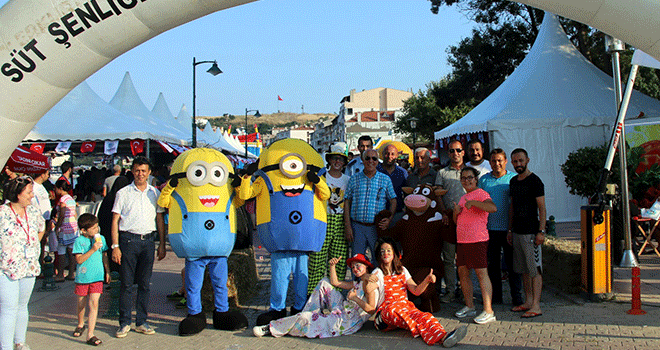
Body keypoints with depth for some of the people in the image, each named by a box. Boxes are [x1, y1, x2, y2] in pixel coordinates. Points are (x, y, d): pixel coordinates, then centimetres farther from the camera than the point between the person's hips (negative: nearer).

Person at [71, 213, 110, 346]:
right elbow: (79, 260, -15)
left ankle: (90, 334, -10)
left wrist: (107, 271, 14)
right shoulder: (79, 241, -7)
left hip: (97, 277, 1)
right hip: (82, 277, -1)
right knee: (81, 303, 16)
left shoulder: (101, 238, 5)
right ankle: (80, 324, 45)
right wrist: (92, 250, -22)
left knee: (94, 304, -11)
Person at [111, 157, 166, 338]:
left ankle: (141, 322, 14)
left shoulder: (155, 193, 10)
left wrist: (162, 245, 8)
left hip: (148, 241, 2)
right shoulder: (123, 193, 4)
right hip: (128, 240, -2)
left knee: (144, 283, 6)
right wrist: (115, 246, -6)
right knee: (126, 283, -1)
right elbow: (115, 221, 2)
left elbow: (160, 220, 14)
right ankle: (124, 323, 8)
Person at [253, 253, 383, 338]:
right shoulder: (358, 283, 20)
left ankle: (271, 328, -6)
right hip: (343, 310, 10)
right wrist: (332, 266, 13)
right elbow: (335, 282, 23)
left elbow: (371, 309, -21)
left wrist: (355, 298, -21)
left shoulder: (370, 283, -10)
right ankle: (310, 314, 8)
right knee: (324, 283, 14)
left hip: (345, 323, -10)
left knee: (304, 318, -20)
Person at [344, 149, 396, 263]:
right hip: (357, 227, 0)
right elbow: (347, 202, 7)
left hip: (377, 228, 0)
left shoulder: (385, 180, 7)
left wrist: (389, 219, -9)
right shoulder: (354, 179, 7)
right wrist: (347, 227, -1)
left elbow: (393, 201, 8)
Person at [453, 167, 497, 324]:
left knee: (481, 273, -9)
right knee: (462, 272, 11)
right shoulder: (463, 198, 21)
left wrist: (473, 203, -25)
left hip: (477, 240, -9)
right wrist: (455, 212, 6)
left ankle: (488, 311, -7)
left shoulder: (481, 194, -6)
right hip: (462, 240, 9)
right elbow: (457, 221, 27)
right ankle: (469, 306, 23)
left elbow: (493, 208, -25)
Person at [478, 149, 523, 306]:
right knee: (493, 263, 10)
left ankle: (517, 297, 10)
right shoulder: (484, 180, 9)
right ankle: (495, 296, 20)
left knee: (512, 264, 2)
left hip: (508, 228, -3)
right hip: (490, 228, 3)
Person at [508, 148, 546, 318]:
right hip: (517, 231, 7)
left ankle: (536, 306, -3)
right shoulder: (513, 181, 14)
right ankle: (528, 301, 18)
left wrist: (541, 231, -17)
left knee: (534, 269, -5)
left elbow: (542, 207, -11)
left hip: (531, 232, -7)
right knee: (524, 269, 11)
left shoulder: (534, 181, -9)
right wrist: (510, 230, 18)